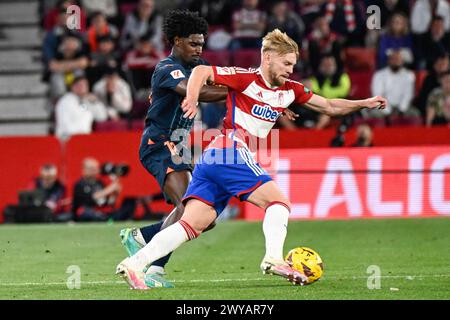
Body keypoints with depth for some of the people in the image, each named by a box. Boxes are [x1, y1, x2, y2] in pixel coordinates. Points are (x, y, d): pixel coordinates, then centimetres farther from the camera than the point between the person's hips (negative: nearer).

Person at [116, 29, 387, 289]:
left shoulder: (290, 90, 18)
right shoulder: (247, 79, -4)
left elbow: (329, 106, 23)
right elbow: (201, 71, -6)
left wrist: (365, 103, 15)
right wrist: (192, 100, -22)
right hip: (232, 153, -8)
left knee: (192, 225, -3)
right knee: (279, 202, -10)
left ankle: (135, 263, -12)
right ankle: (274, 258, -27)